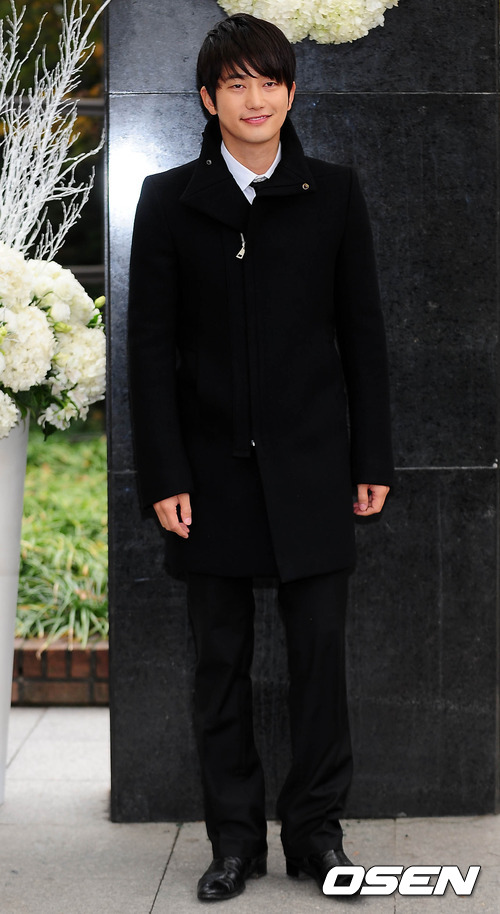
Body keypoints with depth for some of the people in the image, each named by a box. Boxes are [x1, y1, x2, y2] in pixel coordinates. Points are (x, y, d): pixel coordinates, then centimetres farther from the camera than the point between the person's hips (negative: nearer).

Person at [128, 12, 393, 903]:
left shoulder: (334, 194, 5)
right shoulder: (168, 200, 3)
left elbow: (363, 333, 6)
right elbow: (150, 345, 1)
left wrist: (373, 458, 2)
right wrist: (164, 476, -5)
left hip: (311, 465, 0)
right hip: (213, 467, 0)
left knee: (320, 649, 2)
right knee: (221, 661, 7)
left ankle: (316, 829, 17)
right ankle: (235, 837, 19)